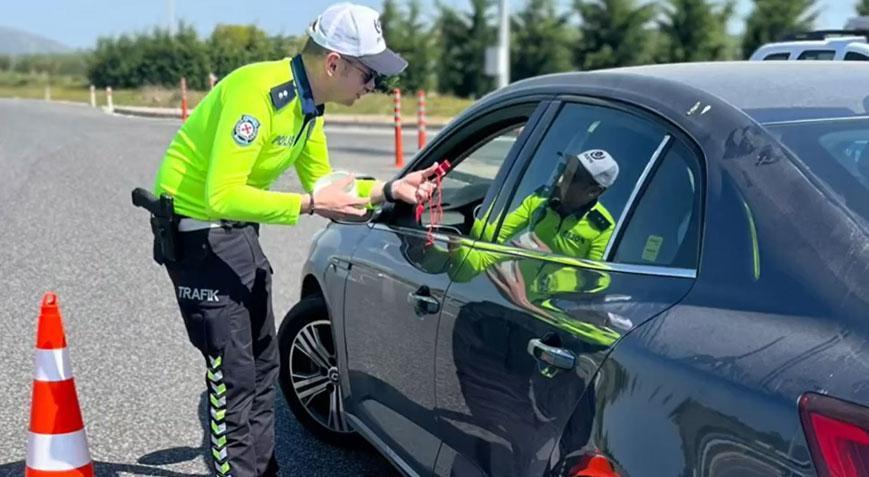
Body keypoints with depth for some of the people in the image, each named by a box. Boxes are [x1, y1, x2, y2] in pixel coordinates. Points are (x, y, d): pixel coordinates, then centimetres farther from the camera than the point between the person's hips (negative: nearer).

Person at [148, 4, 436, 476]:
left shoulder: (309, 103, 0)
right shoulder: (256, 92, -28)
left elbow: (321, 184, 9)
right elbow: (222, 196, -32)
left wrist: (390, 189, -2)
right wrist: (312, 204, -30)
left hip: (239, 227, 10)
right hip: (197, 227, -10)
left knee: (262, 363, 17)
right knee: (233, 372, -6)